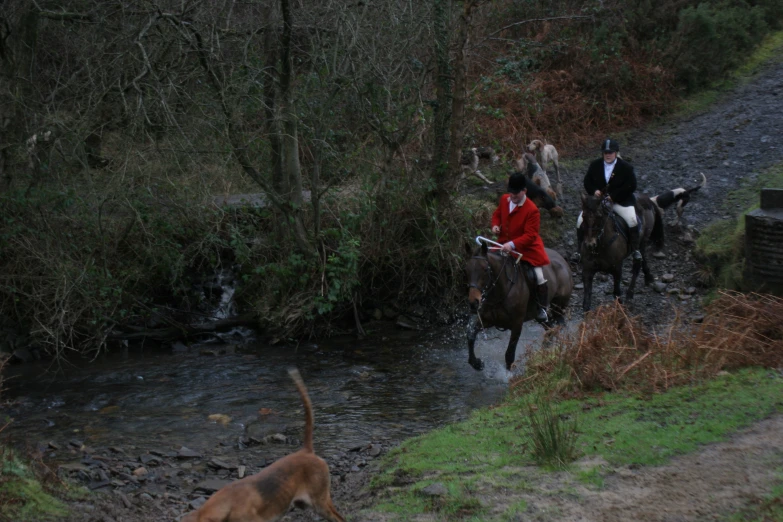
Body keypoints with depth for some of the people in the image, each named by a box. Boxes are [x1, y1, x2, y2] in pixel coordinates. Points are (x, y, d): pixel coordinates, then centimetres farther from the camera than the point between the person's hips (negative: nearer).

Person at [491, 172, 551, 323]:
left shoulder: (532, 210, -24)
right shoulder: (504, 199, -5)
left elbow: (530, 235, -26)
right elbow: (497, 214, 16)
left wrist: (513, 244, -38)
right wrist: (495, 225, -7)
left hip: (527, 248, -5)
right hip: (506, 245, 5)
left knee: (539, 277, -11)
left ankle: (542, 308, 9)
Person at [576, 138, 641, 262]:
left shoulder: (626, 167, -6)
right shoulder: (595, 165, 4)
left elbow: (631, 186, -10)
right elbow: (587, 181, 11)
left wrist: (613, 196, -18)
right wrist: (594, 190, -12)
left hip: (620, 202, -3)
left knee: (632, 220, -26)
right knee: (581, 220, -12)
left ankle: (635, 250, -12)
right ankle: (580, 250, 1)